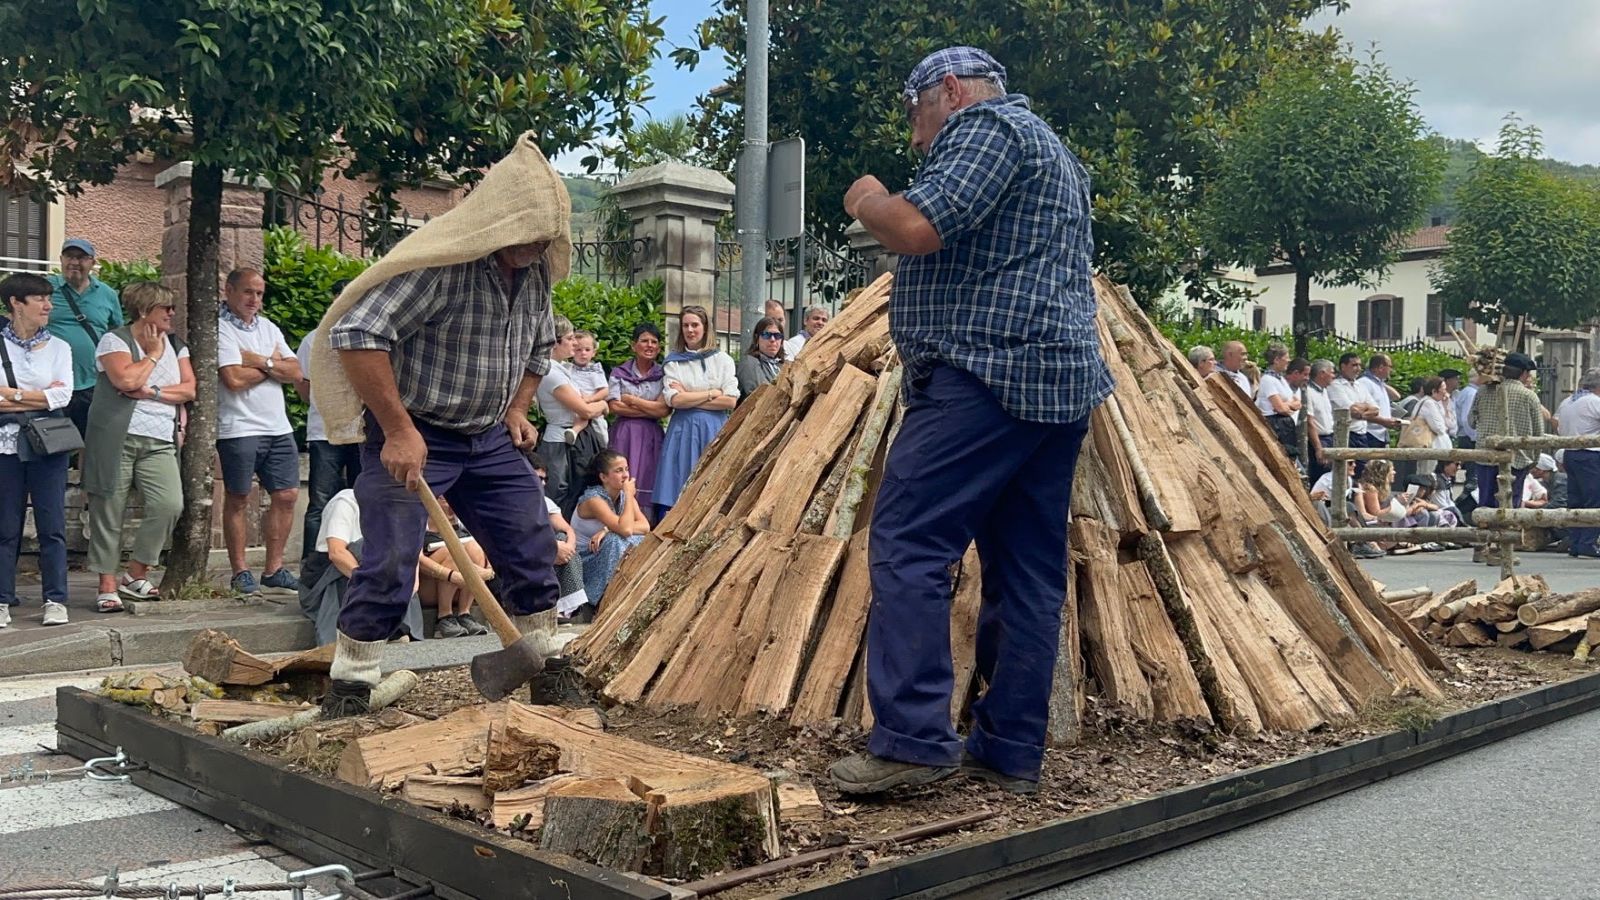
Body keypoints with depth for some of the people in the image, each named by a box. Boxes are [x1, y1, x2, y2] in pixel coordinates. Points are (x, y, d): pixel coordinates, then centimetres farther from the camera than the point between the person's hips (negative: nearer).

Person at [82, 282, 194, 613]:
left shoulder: (175, 345, 17)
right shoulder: (115, 340, 1)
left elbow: (189, 389, 7)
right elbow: (126, 380, -16)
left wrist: (152, 392, -8)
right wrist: (153, 354, -2)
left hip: (159, 442, 4)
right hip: (116, 437, -4)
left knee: (169, 504, -14)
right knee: (109, 510, -1)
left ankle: (136, 575, 2)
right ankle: (107, 586, 7)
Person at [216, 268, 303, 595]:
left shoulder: (268, 327, 15)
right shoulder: (219, 328, -6)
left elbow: (295, 373, 6)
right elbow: (234, 379, -18)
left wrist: (259, 361, -9)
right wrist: (273, 363, -3)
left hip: (279, 427, 7)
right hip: (239, 429, -7)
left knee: (286, 496, 5)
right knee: (238, 501, 2)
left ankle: (274, 568, 14)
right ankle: (240, 571, 11)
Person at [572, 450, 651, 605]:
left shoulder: (624, 495, -1)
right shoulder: (593, 499, -23)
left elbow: (645, 527, -15)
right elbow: (625, 529, -35)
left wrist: (609, 530, -27)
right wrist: (629, 495, -23)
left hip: (606, 555, 6)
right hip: (584, 559, -6)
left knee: (643, 543, -20)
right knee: (615, 541, -33)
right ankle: (606, 601, -24)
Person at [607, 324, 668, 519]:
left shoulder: (663, 375, 8)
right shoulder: (619, 373, 8)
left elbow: (665, 410, -4)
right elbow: (614, 407, -4)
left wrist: (632, 400, -4)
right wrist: (651, 409, -6)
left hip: (652, 437, 1)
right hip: (625, 435, -1)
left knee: (648, 487, -3)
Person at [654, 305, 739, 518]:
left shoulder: (722, 360, 7)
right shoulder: (673, 362, 7)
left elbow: (730, 400, -4)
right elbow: (674, 400, -7)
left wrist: (689, 398, -6)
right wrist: (713, 393, -5)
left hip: (714, 429, 0)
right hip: (683, 429, 0)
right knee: (676, 493, -4)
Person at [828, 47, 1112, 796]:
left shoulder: (987, 126, -2)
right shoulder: (1051, 151, 29)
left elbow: (918, 227, -16)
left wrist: (867, 202, 2)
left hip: (986, 372, -10)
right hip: (1062, 379, 10)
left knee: (909, 546, -10)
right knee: (1030, 572, 6)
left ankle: (913, 739, -13)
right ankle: (1010, 751, 10)